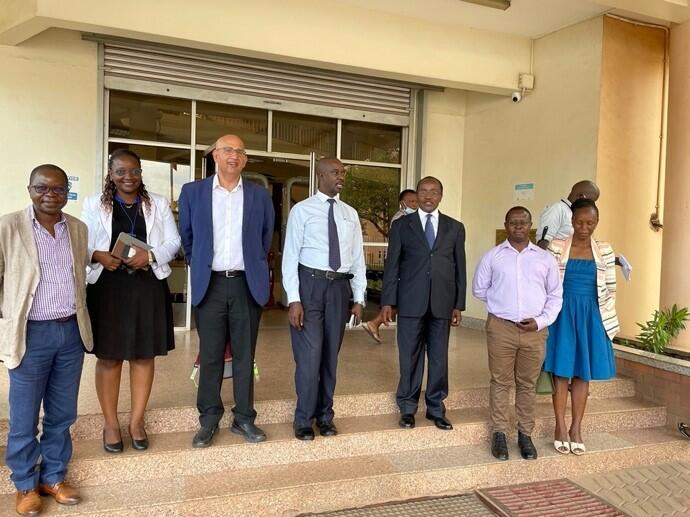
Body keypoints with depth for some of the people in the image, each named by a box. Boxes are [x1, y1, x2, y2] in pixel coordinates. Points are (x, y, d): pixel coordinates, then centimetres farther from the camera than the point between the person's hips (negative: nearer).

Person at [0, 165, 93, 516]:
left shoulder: (78, 229, 7)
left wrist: (80, 322, 13)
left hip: (71, 331, 4)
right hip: (31, 334, -3)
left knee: (62, 415, 14)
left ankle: (53, 477, 31)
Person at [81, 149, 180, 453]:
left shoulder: (158, 204, 7)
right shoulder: (94, 205, 4)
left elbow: (173, 241, 3)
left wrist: (150, 255, -15)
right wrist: (98, 256, -18)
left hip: (148, 287, 1)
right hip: (107, 287, -1)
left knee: (144, 355, 8)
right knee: (108, 357, 7)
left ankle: (136, 420, 24)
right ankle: (110, 423, 23)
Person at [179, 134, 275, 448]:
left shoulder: (260, 196, 5)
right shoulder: (193, 192, 2)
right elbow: (186, 237, 12)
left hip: (247, 285, 1)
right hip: (210, 285, 0)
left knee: (245, 355, 9)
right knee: (210, 356, 7)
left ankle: (243, 418, 21)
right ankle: (209, 420, 21)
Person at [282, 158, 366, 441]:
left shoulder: (350, 214, 11)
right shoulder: (302, 210, -2)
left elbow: (358, 258, 12)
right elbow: (290, 256, -6)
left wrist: (359, 298, 7)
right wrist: (294, 300, -13)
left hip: (339, 286, 4)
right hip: (310, 283, -4)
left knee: (330, 354, 11)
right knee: (309, 354, -4)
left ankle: (325, 415, 26)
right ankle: (304, 419, 14)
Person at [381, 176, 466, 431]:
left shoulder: (455, 227, 9)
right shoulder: (401, 225, 5)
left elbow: (459, 267, 8)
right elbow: (392, 264, 2)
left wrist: (459, 305, 4)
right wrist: (388, 301, -3)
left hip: (442, 303, 2)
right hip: (410, 302, -1)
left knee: (439, 358, 8)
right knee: (410, 357, 5)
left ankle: (436, 408, 23)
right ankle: (407, 408, 20)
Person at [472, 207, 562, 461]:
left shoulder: (545, 258, 7)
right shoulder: (492, 257, 4)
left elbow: (555, 295, 9)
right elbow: (479, 289, 11)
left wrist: (541, 320, -4)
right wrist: (502, 303, 7)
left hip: (534, 330, 1)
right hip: (500, 328, -1)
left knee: (528, 384, 9)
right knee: (501, 382, 5)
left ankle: (525, 434, 21)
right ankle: (499, 433, 15)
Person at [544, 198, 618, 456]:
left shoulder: (605, 251, 5)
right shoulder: (556, 247, -3)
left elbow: (610, 289, 7)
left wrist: (609, 322, 4)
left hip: (591, 316, 2)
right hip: (563, 314, -2)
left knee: (583, 373, 8)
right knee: (561, 371, 2)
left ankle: (576, 429, 19)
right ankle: (560, 428, 15)